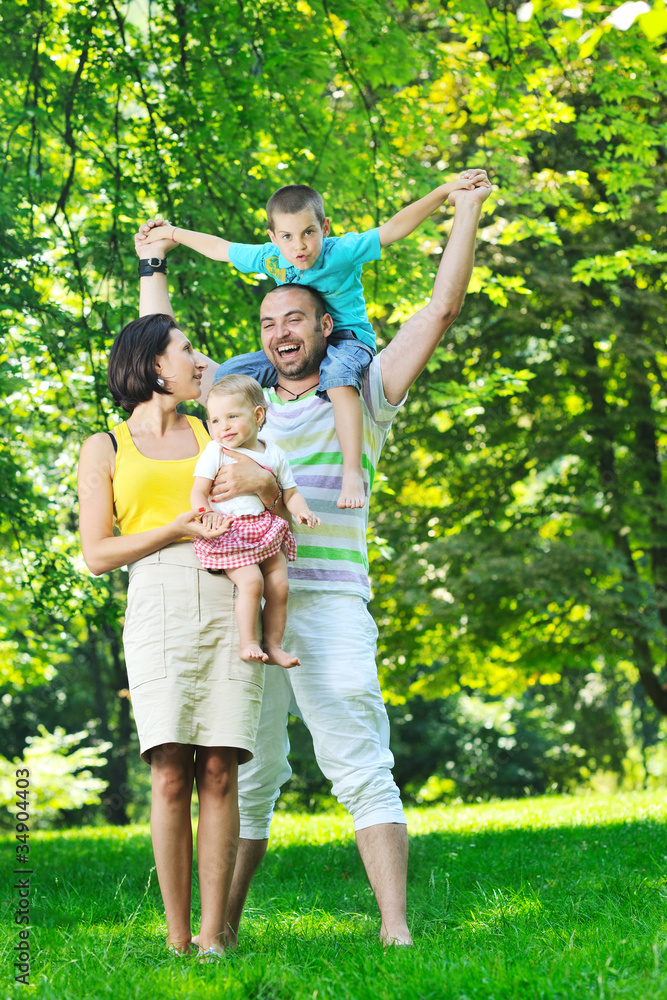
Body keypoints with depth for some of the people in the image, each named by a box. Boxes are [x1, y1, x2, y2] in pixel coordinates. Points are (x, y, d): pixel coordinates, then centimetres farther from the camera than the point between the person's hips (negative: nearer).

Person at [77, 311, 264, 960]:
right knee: (170, 774, -12)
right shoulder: (105, 449, 14)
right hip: (159, 606, -2)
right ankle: (177, 938, -8)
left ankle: (213, 936, -8)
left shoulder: (212, 434, 23)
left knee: (218, 771, -7)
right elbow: (97, 555, 6)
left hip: (227, 601, 2)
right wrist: (177, 530, -7)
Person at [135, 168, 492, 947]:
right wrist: (155, 262, 41)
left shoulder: (362, 395, 12)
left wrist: (467, 212, 9)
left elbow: (442, 309, 8)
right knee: (245, 779, 5)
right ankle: (221, 932, 10)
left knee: (362, 771, -11)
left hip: (328, 606, -3)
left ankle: (395, 928, -15)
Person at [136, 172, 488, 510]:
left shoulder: (343, 252, -20)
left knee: (338, 373, -42)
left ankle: (353, 472, -44)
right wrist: (174, 233, 19)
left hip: (347, 340, -6)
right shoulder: (269, 258, -5)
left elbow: (393, 228, -27)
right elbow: (220, 248, 12)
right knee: (229, 376, -3)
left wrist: (447, 190, -37)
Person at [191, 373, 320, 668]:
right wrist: (207, 513, -25)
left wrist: (301, 511, -7)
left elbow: (290, 493, 15)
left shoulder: (274, 454, 10)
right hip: (229, 531, -4)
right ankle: (247, 642, -14)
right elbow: (198, 492, -4)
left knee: (279, 585, -5)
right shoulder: (215, 452, 0)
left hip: (265, 531, 4)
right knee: (252, 582, -22)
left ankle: (273, 646, 6)